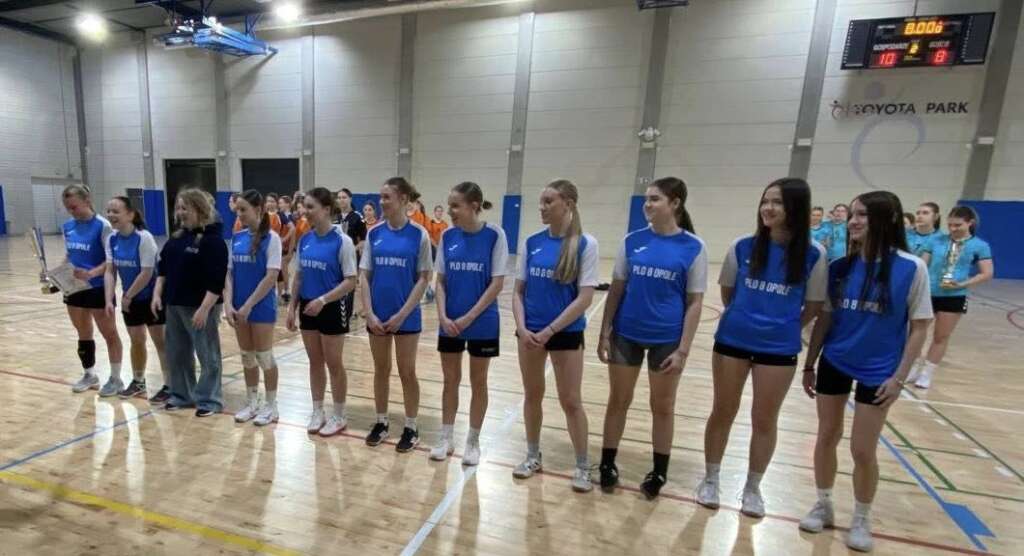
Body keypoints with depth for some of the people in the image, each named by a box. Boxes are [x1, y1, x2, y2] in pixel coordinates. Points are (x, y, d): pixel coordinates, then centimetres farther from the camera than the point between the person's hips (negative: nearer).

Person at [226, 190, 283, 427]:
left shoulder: (271, 238, -11)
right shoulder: (237, 237, 6)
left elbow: (272, 276, -17)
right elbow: (229, 273, 7)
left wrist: (248, 306, -17)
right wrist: (228, 304, -5)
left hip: (261, 306, -6)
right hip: (239, 307, 6)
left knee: (264, 356, 4)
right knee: (247, 356, 14)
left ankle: (271, 405, 18)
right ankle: (252, 402, 29)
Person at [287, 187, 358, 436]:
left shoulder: (342, 241, -14)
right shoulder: (305, 240, 4)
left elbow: (350, 281, -15)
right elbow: (299, 276, 12)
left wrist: (323, 299, -23)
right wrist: (292, 307, 8)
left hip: (332, 309, -5)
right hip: (308, 308, 6)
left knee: (334, 364, 6)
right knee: (315, 362, 15)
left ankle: (339, 415, 23)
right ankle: (318, 411, 31)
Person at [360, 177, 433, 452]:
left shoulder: (418, 234, -9)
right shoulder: (374, 233, 2)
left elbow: (423, 278, -9)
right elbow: (364, 275, 3)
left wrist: (402, 314, -14)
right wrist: (370, 313, -6)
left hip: (406, 316, -3)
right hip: (377, 316, 4)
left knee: (407, 372, 9)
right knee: (381, 370, 16)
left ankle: (411, 428, 25)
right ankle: (381, 422, 33)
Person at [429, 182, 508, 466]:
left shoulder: (494, 235, -11)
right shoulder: (447, 236, 0)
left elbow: (497, 283, -12)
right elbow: (440, 280, 4)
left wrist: (468, 318, -14)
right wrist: (443, 316, -9)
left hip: (482, 323, -3)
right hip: (449, 323, 3)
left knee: (478, 382, 11)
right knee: (450, 380, 14)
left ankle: (473, 441, 29)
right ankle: (446, 438, 31)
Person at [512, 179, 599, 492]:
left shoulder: (585, 244, -10)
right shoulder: (532, 242, 1)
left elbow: (584, 298, -14)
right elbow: (518, 290, 5)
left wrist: (549, 331, -16)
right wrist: (522, 328, -9)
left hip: (566, 332, -4)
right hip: (530, 331, 4)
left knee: (570, 401, 5)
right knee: (533, 395, 15)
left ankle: (583, 466, 25)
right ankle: (533, 456, 34)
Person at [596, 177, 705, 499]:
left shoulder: (693, 247, -6)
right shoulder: (632, 241, 0)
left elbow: (694, 302, -5)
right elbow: (616, 289, 4)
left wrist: (683, 349, -9)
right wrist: (605, 333, 1)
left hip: (666, 339, -2)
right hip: (626, 334, 2)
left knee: (663, 407, 14)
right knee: (618, 401, 13)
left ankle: (659, 473, 33)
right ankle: (607, 464, 31)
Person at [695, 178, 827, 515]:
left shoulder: (814, 255, -9)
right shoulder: (743, 247, -6)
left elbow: (814, 306, 1)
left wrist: (784, 328, 3)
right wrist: (743, 319, 10)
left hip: (778, 349, -1)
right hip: (732, 341, 1)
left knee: (765, 420, 13)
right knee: (723, 412, 12)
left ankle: (752, 488, 34)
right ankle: (711, 479, 31)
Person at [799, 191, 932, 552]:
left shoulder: (911, 268, -11)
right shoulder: (840, 267, -2)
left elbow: (919, 327, -7)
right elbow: (825, 318, 3)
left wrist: (899, 377, -10)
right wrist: (809, 364, 5)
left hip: (877, 371, -3)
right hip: (833, 364, 3)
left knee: (863, 450, 5)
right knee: (826, 437, 12)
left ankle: (861, 520, 30)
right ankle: (823, 506, 32)